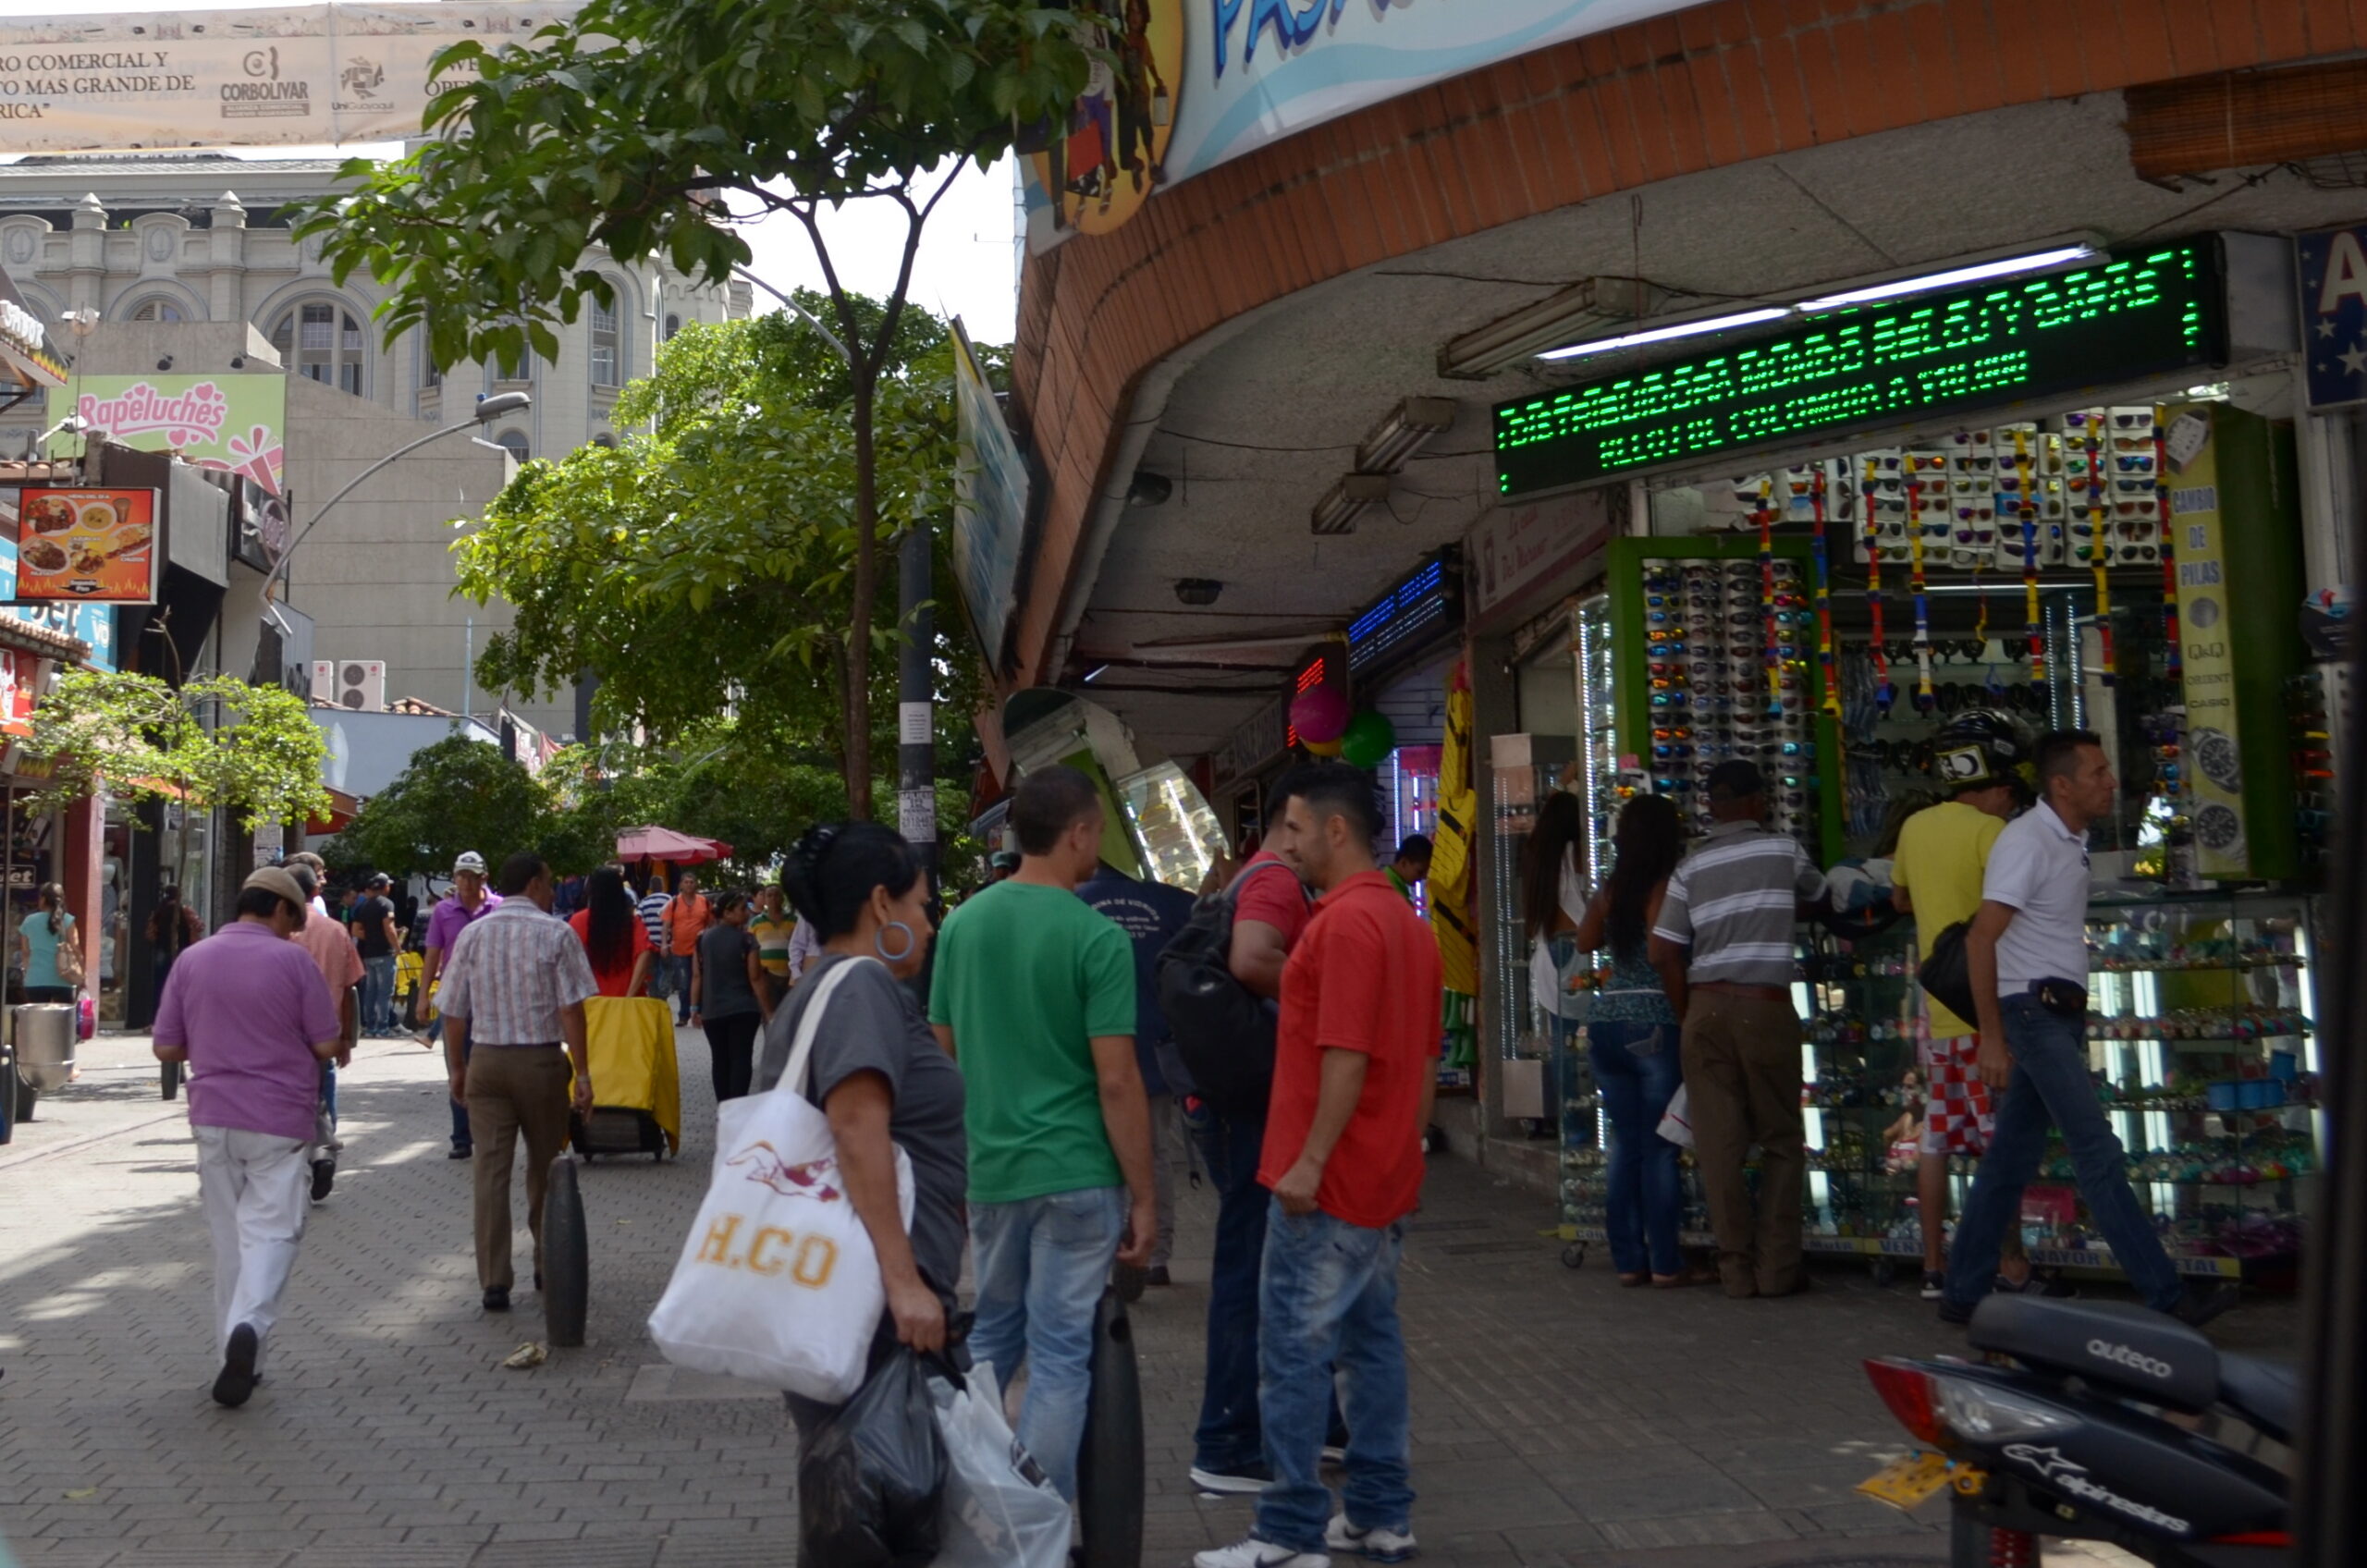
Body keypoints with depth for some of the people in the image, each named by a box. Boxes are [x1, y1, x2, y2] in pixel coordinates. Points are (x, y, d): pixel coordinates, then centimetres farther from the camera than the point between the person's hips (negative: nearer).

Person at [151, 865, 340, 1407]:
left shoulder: (192, 960, 3)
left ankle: (238, 1358, 18)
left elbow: (167, 1047, 5)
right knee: (271, 1229, 0)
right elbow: (326, 1046, -6)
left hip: (213, 1116, 4)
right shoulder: (292, 960, -7)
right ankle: (248, 1325, -23)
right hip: (279, 1118, -4)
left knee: (228, 1234, 13)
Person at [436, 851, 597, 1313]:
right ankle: (548, 1267, 26)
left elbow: (455, 1012, 6)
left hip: (486, 1061, 2)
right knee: (545, 1168, 14)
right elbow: (571, 1009, -10)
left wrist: (457, 1068, 17)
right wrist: (582, 1073, -7)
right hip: (542, 1060, -2)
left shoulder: (472, 934, 4)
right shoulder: (556, 933, -5)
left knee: (490, 1171, 2)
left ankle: (494, 1282, 0)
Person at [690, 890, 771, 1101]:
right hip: (743, 1010, -4)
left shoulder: (702, 939, 3)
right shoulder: (745, 939, -8)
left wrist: (694, 1008, 9)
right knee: (741, 1059, -5)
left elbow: (696, 976, 3)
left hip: (712, 1011, 4)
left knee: (721, 1060, 12)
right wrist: (768, 1011, -3)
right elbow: (755, 979, -8)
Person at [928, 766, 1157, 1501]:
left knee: (992, 1338, 22)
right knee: (1060, 1357, 4)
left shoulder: (963, 923, 4)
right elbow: (1116, 1080, -15)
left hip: (989, 1169, 6)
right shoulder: (1097, 938, -14)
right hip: (1074, 1174, -6)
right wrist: (1144, 1197, -8)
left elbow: (941, 1054, 10)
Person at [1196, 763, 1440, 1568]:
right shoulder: (1409, 922, 14)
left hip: (1329, 1181, -10)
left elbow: (1347, 1055, -23)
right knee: (1373, 1338, 13)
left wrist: (1310, 1162, -21)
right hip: (1386, 1179, 10)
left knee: (1294, 1349, -3)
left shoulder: (1345, 922, -16)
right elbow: (1424, 1058, 16)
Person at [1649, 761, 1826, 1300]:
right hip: (1765, 1008, -2)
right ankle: (1777, 1267, 9)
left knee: (1719, 1145, 5)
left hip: (1706, 1008, 2)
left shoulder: (1691, 866, 9)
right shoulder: (1782, 849, 5)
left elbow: (1663, 953, 2)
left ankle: (1737, 1268, 9)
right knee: (1781, 1140, 9)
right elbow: (1817, 890, 26)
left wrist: (1690, 1014, 11)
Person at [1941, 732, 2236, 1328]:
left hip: (2060, 1014, 9)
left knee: (2012, 1156, 10)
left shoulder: (2070, 841, 14)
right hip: (2034, 1010, -9)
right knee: (2098, 1151, -9)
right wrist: (1992, 1036, -21)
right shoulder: (2026, 841, -14)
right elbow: (1980, 938, -19)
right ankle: (2165, 1295, -8)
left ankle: (1965, 1294, 15)